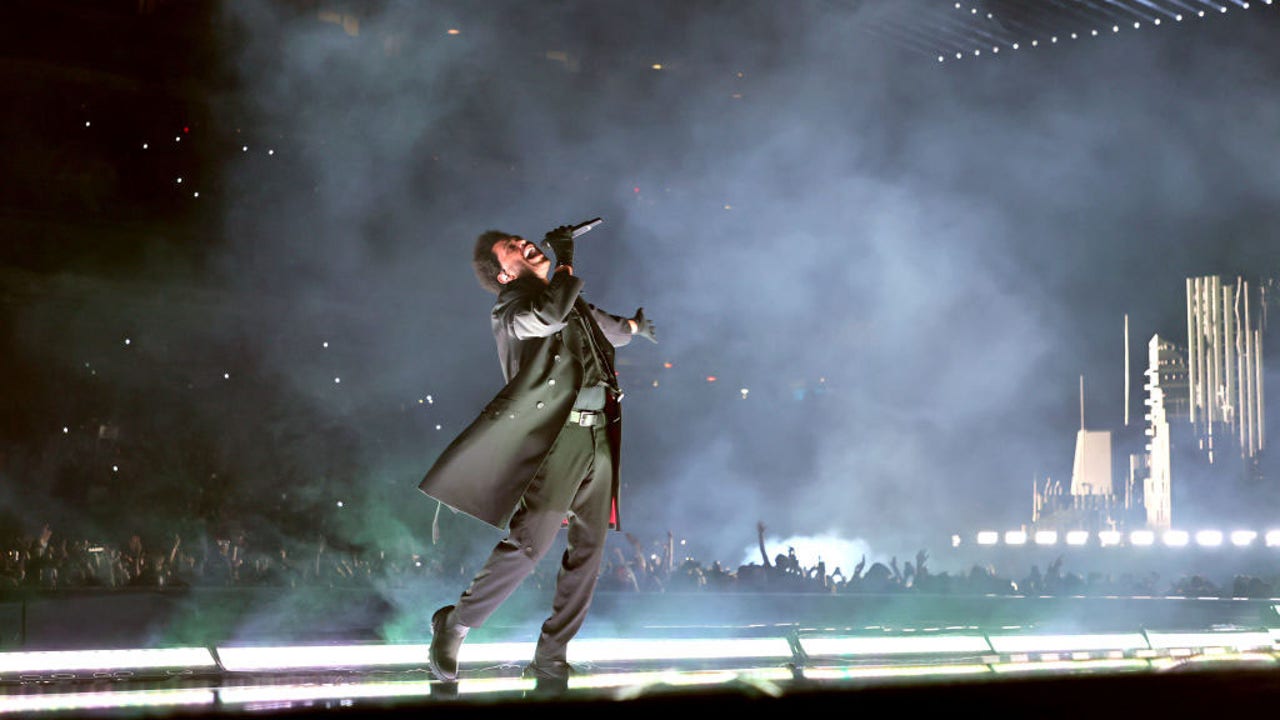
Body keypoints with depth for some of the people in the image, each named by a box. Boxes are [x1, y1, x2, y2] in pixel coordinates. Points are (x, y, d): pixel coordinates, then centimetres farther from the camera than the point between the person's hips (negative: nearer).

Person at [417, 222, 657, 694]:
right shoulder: (512, 305, 1)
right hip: (556, 435, -7)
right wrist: (565, 264, -7)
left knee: (588, 551, 3)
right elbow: (548, 315, -21)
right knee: (529, 542, -17)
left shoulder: (576, 305, 24)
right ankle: (454, 625, -1)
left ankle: (551, 657, 11)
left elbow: (614, 331, 44)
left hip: (598, 436, 7)